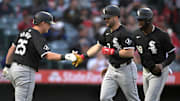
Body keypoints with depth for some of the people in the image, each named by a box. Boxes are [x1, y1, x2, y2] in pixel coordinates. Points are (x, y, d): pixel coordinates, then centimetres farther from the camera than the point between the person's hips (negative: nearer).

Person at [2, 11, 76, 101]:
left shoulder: (24, 32, 12)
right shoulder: (38, 38, -15)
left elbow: (12, 49, 17)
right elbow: (48, 55, -27)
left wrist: (7, 66, 23)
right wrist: (64, 57, -36)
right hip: (25, 71, -10)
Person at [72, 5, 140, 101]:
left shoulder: (124, 33, -20)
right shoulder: (108, 32, 7)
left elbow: (130, 53, -26)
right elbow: (98, 46, 14)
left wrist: (111, 51, -20)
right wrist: (83, 57, 3)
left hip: (125, 69, -8)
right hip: (112, 69, 8)